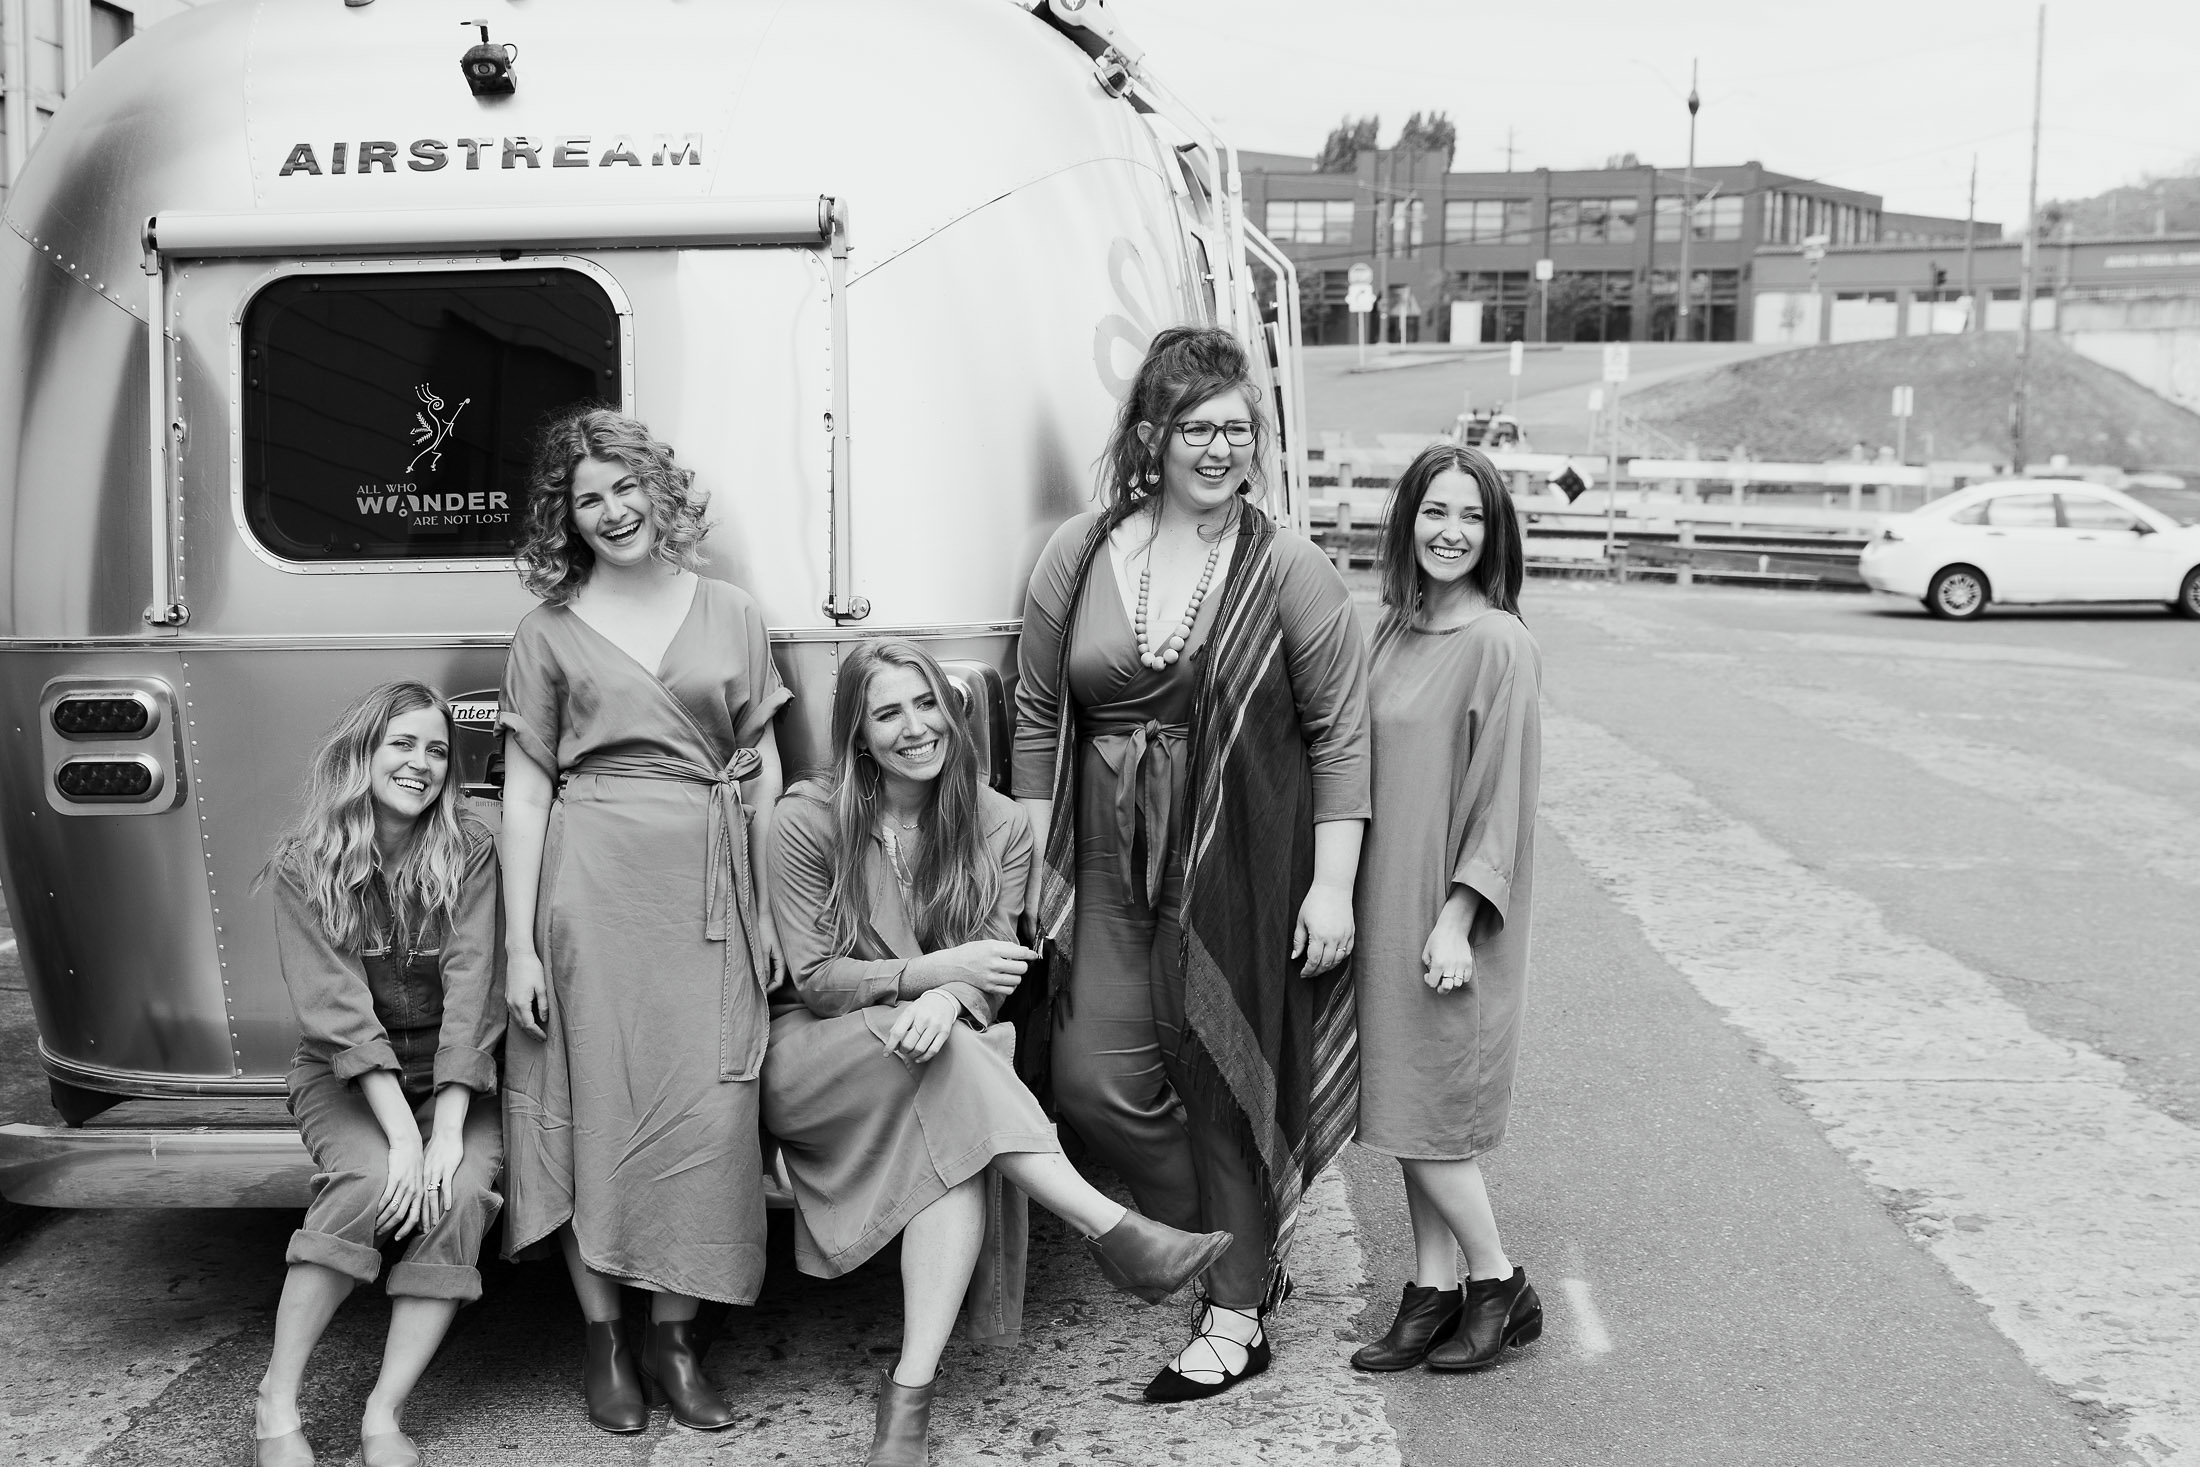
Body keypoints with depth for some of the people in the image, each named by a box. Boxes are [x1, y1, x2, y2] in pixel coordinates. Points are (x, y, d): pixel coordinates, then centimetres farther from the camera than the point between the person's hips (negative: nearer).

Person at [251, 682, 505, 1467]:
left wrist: (447, 1132, -23)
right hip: (345, 1077, -1)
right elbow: (337, 1009, -14)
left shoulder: (470, 854, -4)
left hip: (456, 1076, 1)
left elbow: (470, 996, -12)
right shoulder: (304, 864, -6)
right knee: (366, 1182, -30)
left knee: (459, 1194, -27)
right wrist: (402, 1135, -24)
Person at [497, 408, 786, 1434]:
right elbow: (525, 790, 3)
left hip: (708, 888, 2)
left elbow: (764, 771, 11)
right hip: (592, 880, -1)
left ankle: (676, 1335, 11)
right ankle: (603, 1338, 13)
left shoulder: (730, 615, 10)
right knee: (597, 1099, 1)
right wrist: (520, 943, -3)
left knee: (705, 1109, -1)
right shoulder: (550, 632, 6)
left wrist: (770, 909, 4)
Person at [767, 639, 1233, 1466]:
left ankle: (910, 1400, -37)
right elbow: (815, 981, -7)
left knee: (956, 1153, -33)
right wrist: (934, 970, -21)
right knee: (941, 1057, -36)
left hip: (939, 1066, 3)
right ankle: (1114, 1231, -40)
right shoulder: (809, 822, -3)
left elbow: (993, 973, -4)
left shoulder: (999, 826, 5)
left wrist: (948, 1000, -29)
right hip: (815, 1064, -2)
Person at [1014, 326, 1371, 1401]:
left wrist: (1332, 886, -9)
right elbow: (1036, 716, 7)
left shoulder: (1288, 572, -4)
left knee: (1232, 1086, 4)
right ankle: (1240, 1239, 26)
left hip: (1246, 868, -3)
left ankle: (1238, 1314, 21)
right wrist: (1039, 864, 3)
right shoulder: (1078, 555, 4)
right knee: (1095, 1080, 0)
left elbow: (1340, 734, -4)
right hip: (1113, 864, 3)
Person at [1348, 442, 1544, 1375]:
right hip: (1388, 900, 7)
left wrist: (1458, 918, -18)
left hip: (1450, 910, -7)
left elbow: (1503, 794, -15)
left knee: (1425, 1110, -2)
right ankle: (1433, 1291, 22)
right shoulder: (1395, 632, 9)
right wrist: (1348, 894, 11)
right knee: (1403, 1104, 11)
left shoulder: (1499, 644, -13)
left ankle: (1499, 1286, 16)